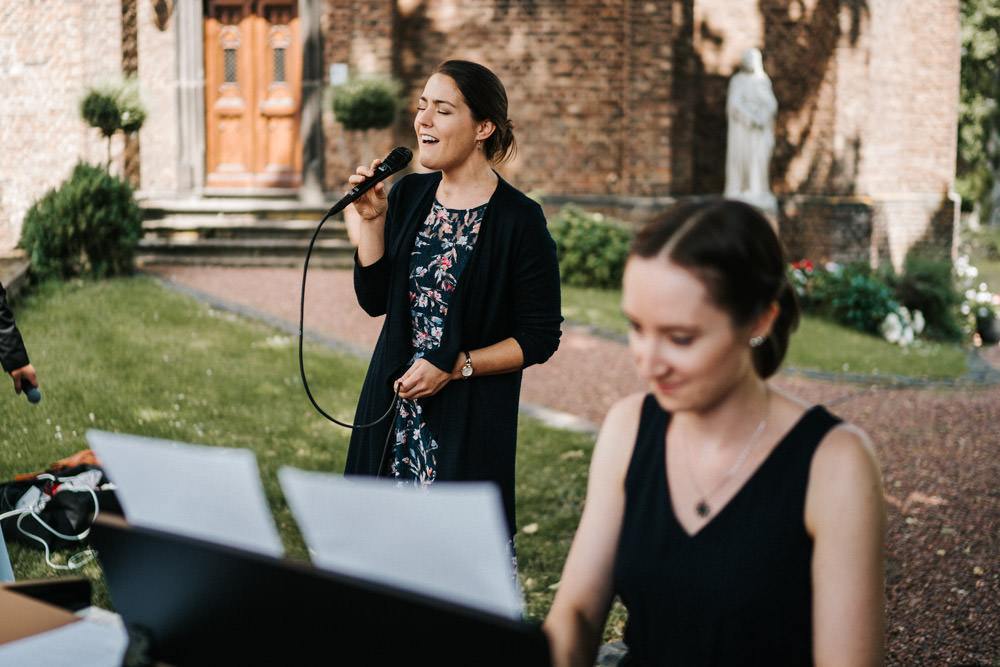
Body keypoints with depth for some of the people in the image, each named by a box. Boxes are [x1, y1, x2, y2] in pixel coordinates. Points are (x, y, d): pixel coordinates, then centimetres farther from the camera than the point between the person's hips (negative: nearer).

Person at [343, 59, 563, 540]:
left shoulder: (519, 220, -11)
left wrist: (455, 367, -15)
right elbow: (374, 300, 5)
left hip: (471, 422, -5)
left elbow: (540, 338, -8)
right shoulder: (408, 195, 5)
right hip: (392, 411, 5)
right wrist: (372, 219, -5)